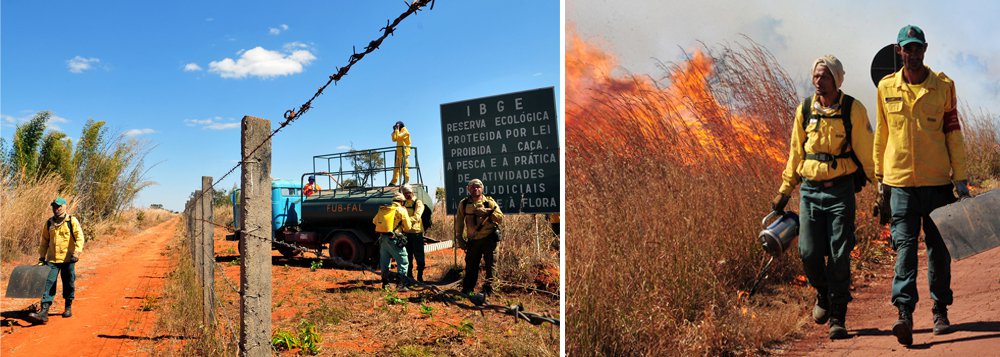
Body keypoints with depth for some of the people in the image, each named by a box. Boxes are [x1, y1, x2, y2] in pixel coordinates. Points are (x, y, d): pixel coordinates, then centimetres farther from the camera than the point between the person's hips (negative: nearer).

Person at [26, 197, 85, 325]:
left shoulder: (72, 221, -4)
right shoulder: (49, 223, 10)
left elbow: (79, 237, -11)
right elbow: (44, 241, 17)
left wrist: (77, 252, -23)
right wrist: (41, 257, 13)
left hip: (68, 259, -3)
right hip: (52, 259, 3)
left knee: (69, 284, 8)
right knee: (48, 284, -6)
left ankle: (68, 308, 25)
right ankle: (44, 312, -10)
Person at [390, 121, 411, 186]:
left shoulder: (405, 131, -4)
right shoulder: (399, 132, 24)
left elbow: (398, 137, -17)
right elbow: (394, 139, 18)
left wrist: (397, 129, -7)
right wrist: (394, 131, 13)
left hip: (404, 152, -9)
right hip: (399, 152, 9)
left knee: (404, 166, -11)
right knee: (396, 167, 4)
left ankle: (406, 180, -10)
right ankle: (393, 182, 2)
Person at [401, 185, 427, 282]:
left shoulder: (418, 203, -7)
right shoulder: (404, 203, 14)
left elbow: (416, 217, -20)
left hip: (416, 232, -6)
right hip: (406, 232, 6)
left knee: (419, 256, 0)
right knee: (408, 255, 12)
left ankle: (420, 276, 8)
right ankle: (409, 275, 22)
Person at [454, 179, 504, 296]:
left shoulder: (489, 202, -1)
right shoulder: (463, 204, 5)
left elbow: (501, 218, -8)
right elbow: (459, 222, 12)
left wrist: (486, 212, -20)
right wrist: (459, 238, 7)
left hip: (489, 239, -2)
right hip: (473, 240, 2)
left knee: (489, 265, 1)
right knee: (471, 266, 8)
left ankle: (488, 288, 11)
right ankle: (466, 290, 19)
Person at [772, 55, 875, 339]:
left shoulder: (854, 110, -2)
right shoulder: (805, 110, 6)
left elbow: (865, 151, 2)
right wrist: (784, 191, 13)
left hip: (841, 190, -2)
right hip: (810, 190, 3)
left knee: (839, 256, -2)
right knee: (808, 252, -3)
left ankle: (837, 318, 10)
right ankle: (823, 294, 28)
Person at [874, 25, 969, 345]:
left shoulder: (943, 86, 2)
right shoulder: (886, 87, 5)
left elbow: (953, 133, 3)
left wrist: (960, 178, 0)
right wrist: (880, 175, 14)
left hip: (937, 180, 0)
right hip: (901, 181, 0)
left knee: (939, 248, 9)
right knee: (905, 246, -7)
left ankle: (940, 310, 23)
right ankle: (904, 313, -12)